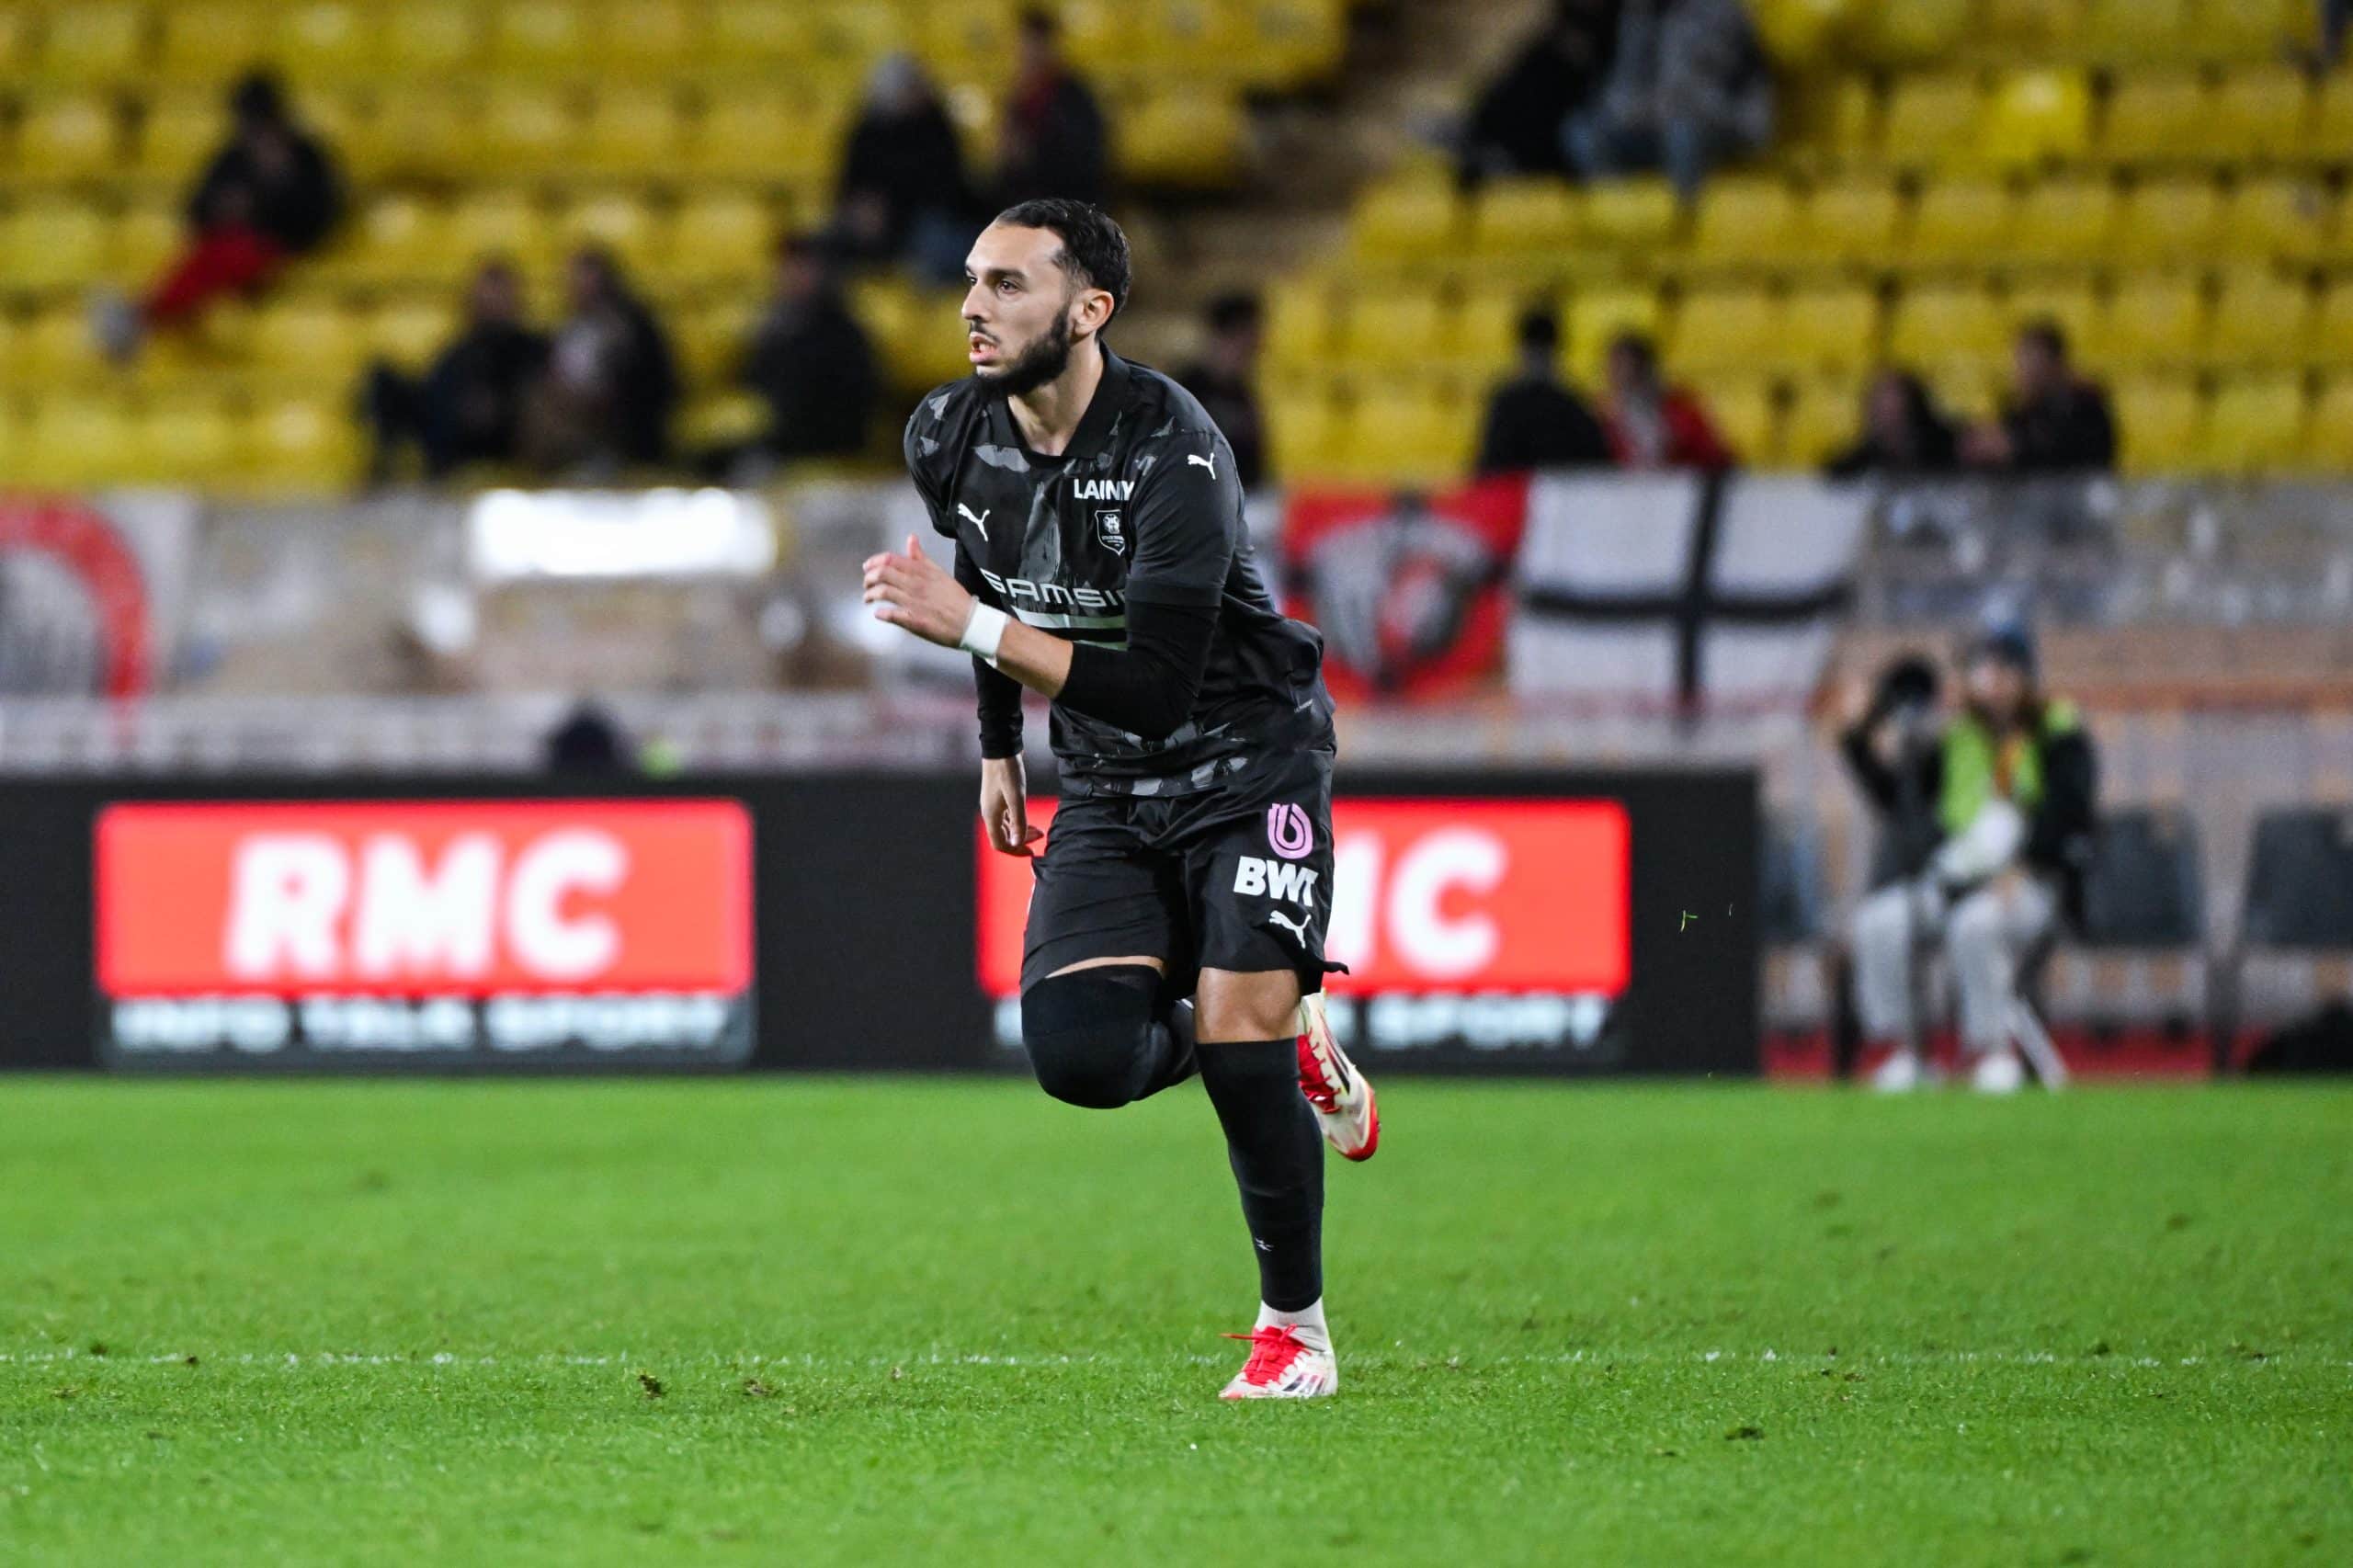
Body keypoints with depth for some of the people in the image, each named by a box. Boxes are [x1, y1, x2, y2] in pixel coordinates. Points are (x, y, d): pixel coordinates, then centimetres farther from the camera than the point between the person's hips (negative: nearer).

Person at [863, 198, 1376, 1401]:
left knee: (1239, 1035, -17)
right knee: (1077, 1051, -16)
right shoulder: (947, 439, -7)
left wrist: (971, 626, -34)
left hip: (1250, 760, -5)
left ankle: (1296, 1333, 3)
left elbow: (1156, 688, -32)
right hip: (1108, 792, 5)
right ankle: (1287, 1046, 17)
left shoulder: (1173, 453, -27)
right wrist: (998, 748, 21)